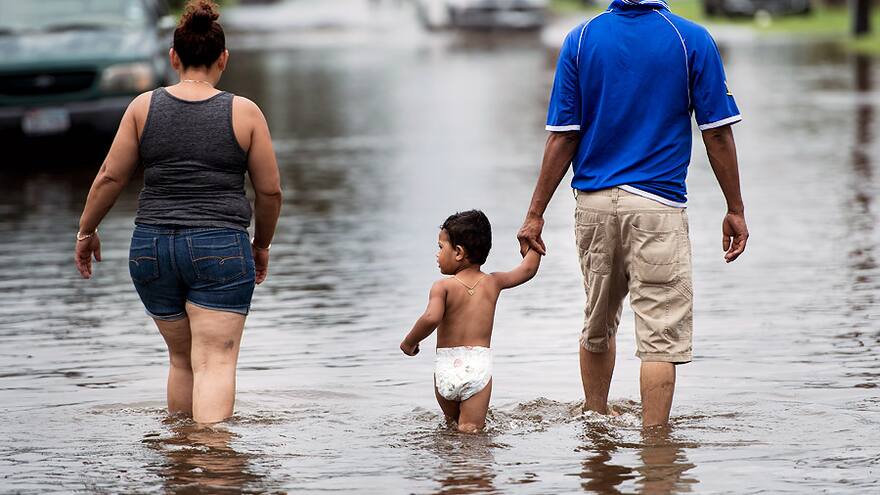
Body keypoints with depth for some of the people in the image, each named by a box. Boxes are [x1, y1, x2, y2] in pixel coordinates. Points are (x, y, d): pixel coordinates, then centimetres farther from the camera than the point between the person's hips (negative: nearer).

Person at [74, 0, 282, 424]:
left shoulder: (144, 107, 2)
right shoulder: (244, 113, -1)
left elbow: (110, 177, 5)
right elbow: (270, 190, 4)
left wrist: (86, 231, 19)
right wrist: (262, 244, 20)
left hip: (152, 246, 3)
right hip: (220, 247, -3)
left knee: (181, 358, 19)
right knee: (215, 362, -7)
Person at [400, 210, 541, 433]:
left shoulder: (443, 287, -6)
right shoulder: (493, 283, 6)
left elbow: (431, 318, -23)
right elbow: (527, 270, 19)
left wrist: (409, 341, -7)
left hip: (447, 367, -1)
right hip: (479, 366, 1)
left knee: (451, 421, 21)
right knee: (470, 429, -5)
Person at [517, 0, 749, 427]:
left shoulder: (582, 39, 0)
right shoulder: (692, 40, -6)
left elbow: (562, 137, -1)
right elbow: (717, 134, -4)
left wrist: (536, 213, 4)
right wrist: (735, 211, 5)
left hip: (594, 202, 4)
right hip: (657, 205, -4)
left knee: (598, 325, 22)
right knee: (661, 336, -3)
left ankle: (595, 421, 37)